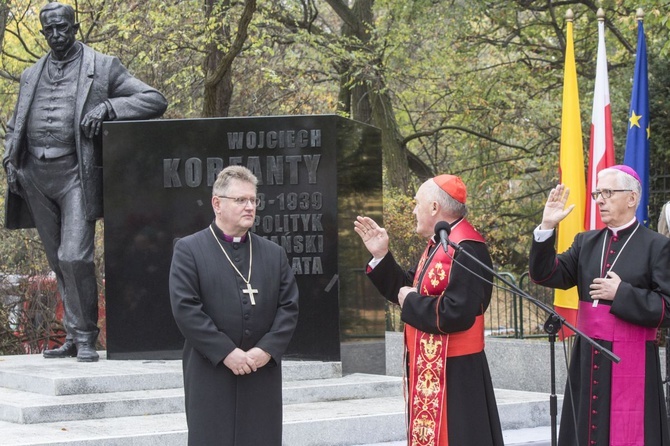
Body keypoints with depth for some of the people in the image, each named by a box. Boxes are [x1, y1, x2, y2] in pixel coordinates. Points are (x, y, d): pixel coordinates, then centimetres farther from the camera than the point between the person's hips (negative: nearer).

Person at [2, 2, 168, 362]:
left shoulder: (102, 68, 4)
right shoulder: (31, 76, 18)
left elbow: (155, 101, -1)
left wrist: (107, 107, -15)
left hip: (75, 173, -5)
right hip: (36, 176, 5)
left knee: (75, 258, -15)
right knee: (58, 262, 8)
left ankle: (86, 337, -4)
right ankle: (72, 338, 14)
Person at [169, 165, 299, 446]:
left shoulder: (274, 254, 15)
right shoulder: (189, 250, 1)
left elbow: (289, 307, 8)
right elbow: (185, 308, -9)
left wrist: (267, 350, -8)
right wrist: (226, 353, -15)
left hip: (263, 375, 4)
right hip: (211, 376, -4)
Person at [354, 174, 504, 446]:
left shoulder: (466, 250, -21)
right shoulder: (437, 245, 12)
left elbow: (456, 314, -29)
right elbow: (410, 291, 18)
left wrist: (411, 302, -15)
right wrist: (380, 255, 10)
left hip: (452, 375, -10)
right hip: (429, 370, 10)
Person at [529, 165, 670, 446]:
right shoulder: (586, 242, 11)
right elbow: (547, 275, 1)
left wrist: (621, 293, -15)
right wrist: (547, 228, -9)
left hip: (630, 362, -5)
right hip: (588, 360, 5)